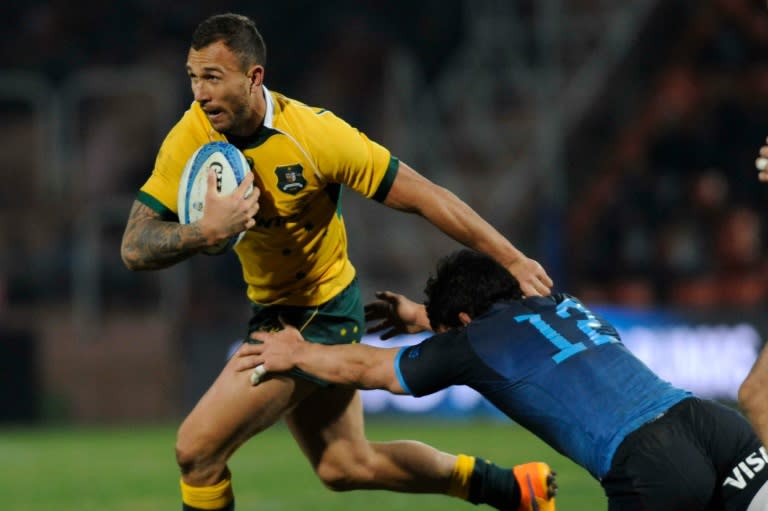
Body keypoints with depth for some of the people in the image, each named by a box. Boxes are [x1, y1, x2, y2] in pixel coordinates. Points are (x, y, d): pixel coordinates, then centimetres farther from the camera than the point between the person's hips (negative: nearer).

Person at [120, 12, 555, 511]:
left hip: (320, 317, -7)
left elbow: (422, 196, -19)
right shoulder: (193, 136, -12)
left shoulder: (315, 134, -25)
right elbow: (135, 248, -16)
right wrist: (206, 231, -36)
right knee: (345, 465, 20)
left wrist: (513, 260, -18)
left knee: (198, 447, -15)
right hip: (272, 309, 7)